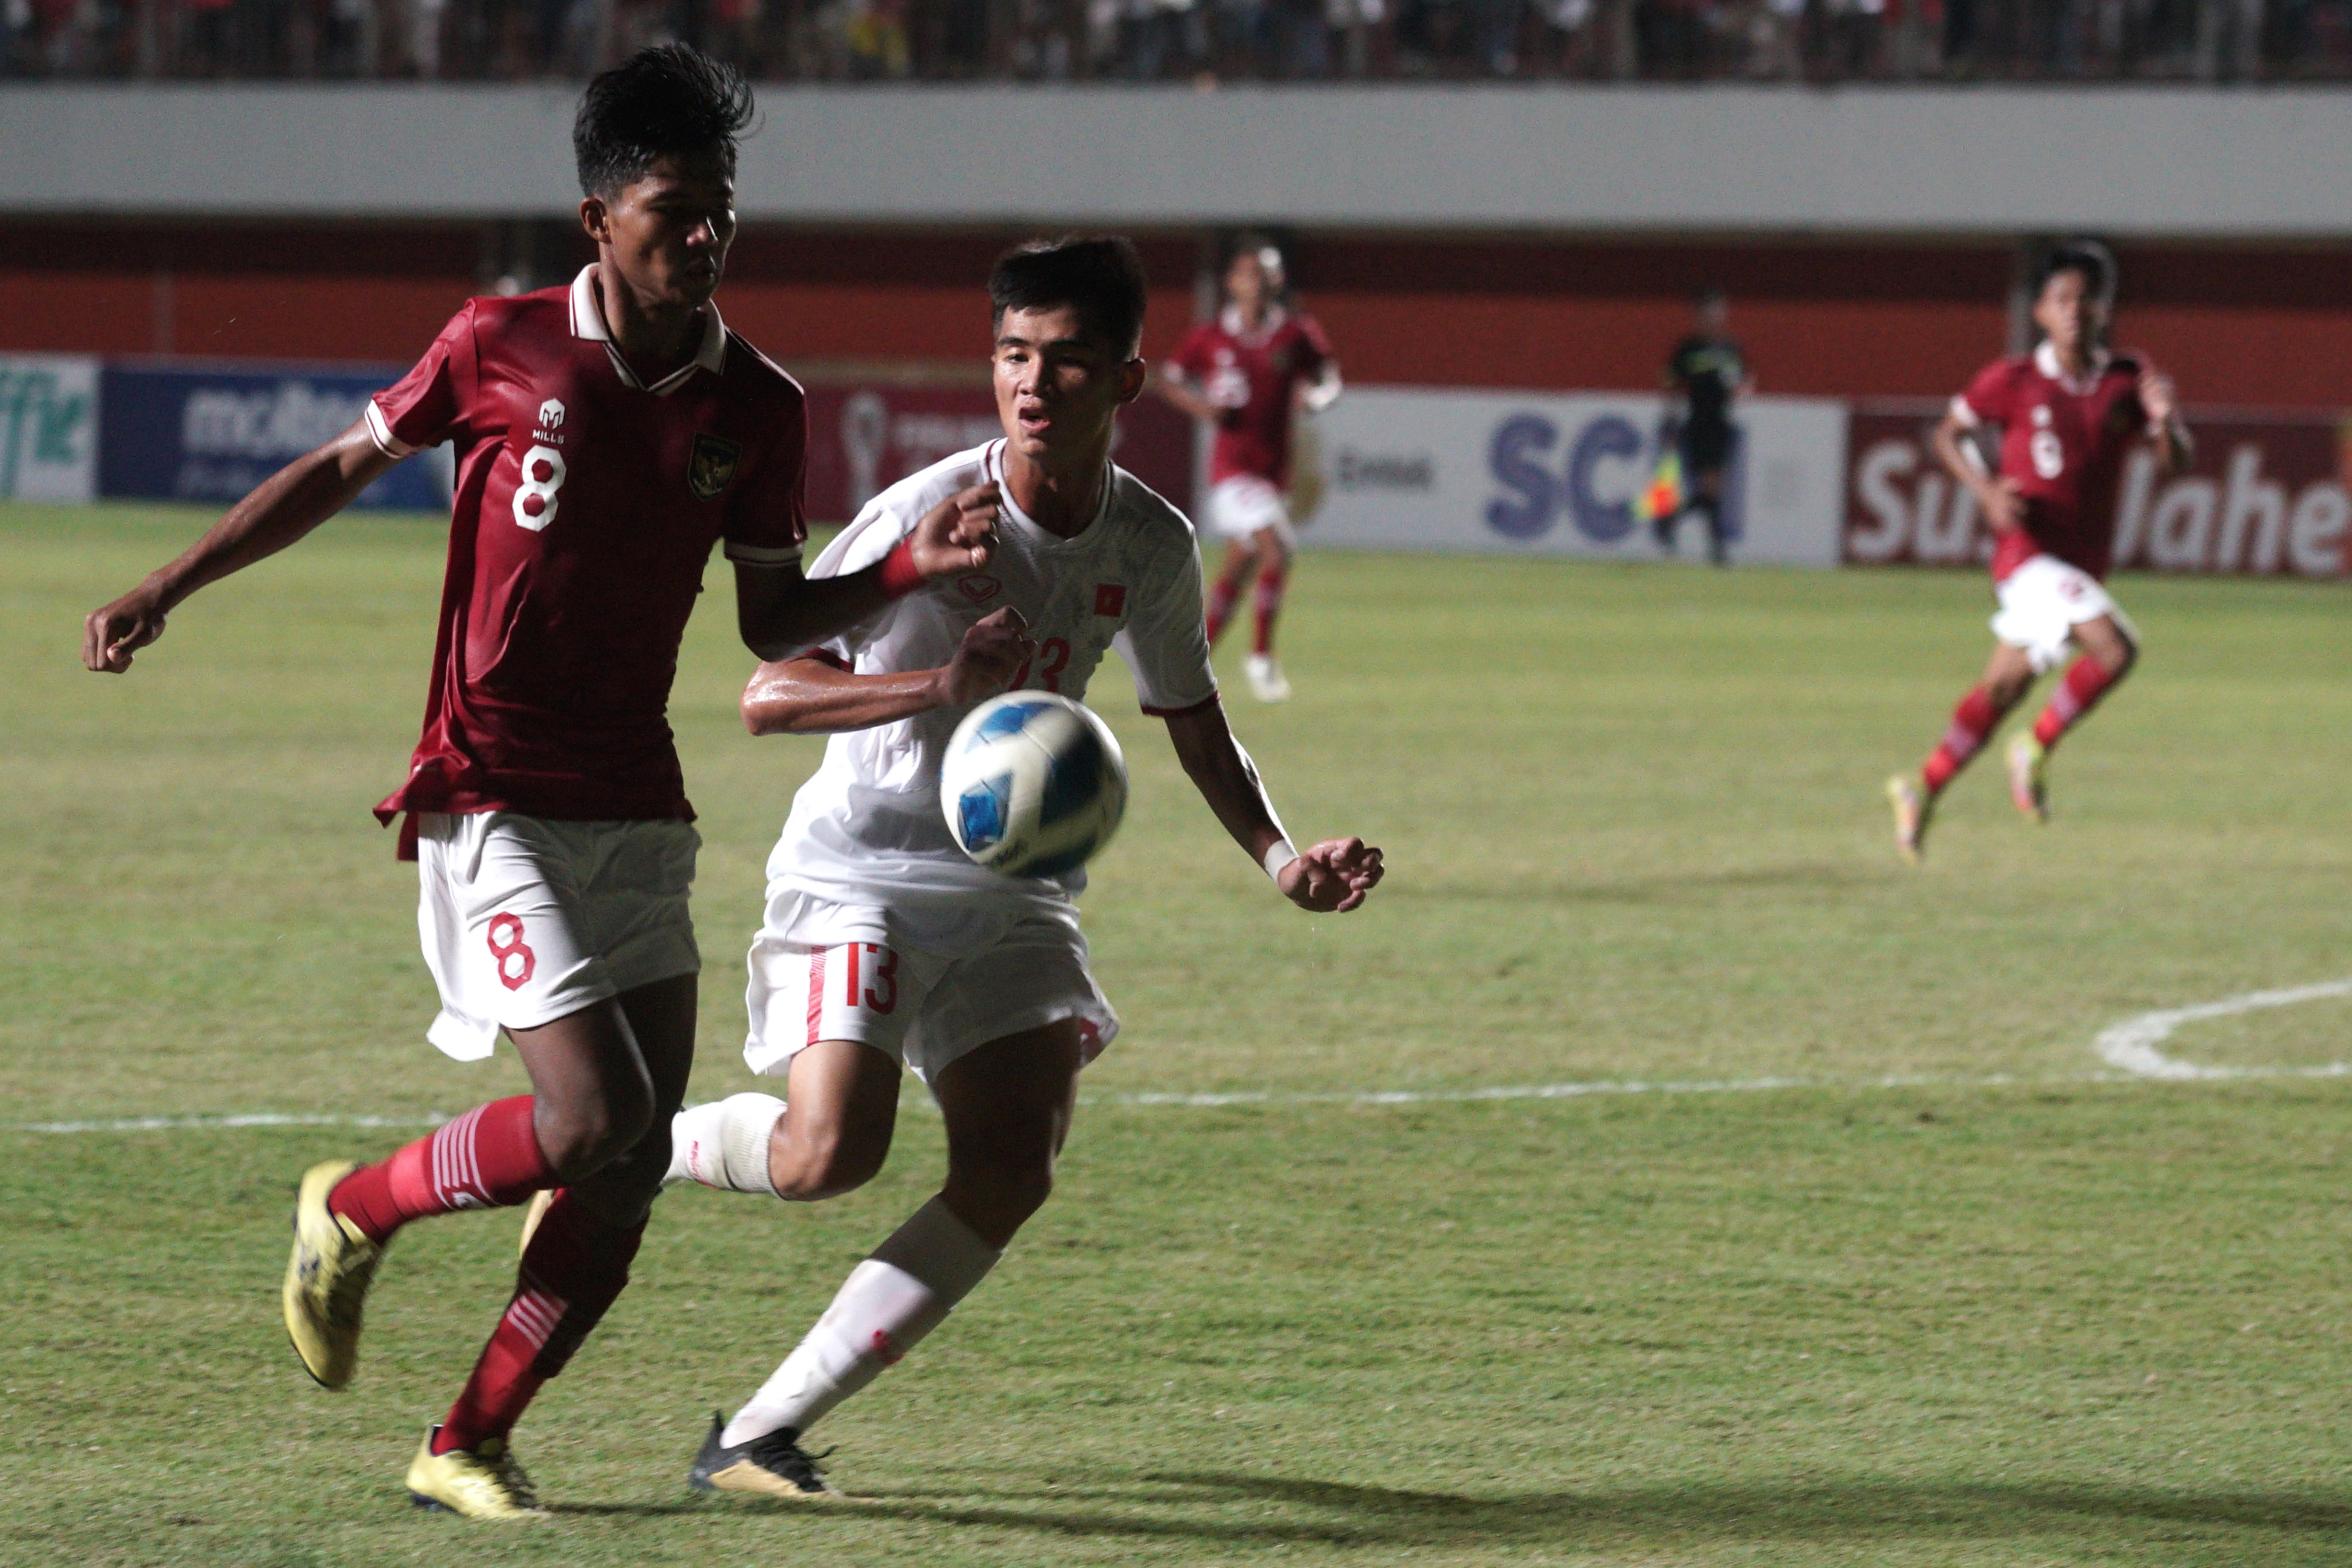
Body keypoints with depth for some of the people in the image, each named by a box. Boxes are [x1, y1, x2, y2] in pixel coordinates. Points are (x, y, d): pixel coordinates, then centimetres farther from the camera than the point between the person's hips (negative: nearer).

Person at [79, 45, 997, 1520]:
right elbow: (342, 468, 8)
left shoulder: (760, 410, 2)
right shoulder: (501, 348, -6)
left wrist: (910, 567, -5)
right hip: (493, 800, -5)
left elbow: (774, 621, 12)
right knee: (593, 1122, -17)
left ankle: (467, 1447, 12)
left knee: (636, 1164, -1)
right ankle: (354, 1209, 11)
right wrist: (167, 589, 7)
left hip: (639, 808, 5)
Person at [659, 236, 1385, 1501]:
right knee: (831, 1152, -22)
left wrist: (1281, 859, -1)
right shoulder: (926, 516, -17)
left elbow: (1194, 728, 15)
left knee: (1010, 1170, -13)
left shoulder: (1149, 544, -1)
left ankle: (759, 1433, -9)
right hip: (858, 873, -5)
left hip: (1013, 890, 5)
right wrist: (939, 684, -36)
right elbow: (767, 697, -22)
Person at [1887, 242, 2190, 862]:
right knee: (2115, 649, -25)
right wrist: (1985, 490, -10)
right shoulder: (2013, 381, -6)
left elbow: (2177, 461, 1)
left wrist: (2165, 422, -21)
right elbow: (1949, 434, 7)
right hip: (2028, 549, -5)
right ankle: (2037, 750, -6)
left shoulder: (2128, 382, 2)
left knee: (2005, 685, 12)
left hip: (2084, 565, 5)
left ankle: (1924, 790, 28)